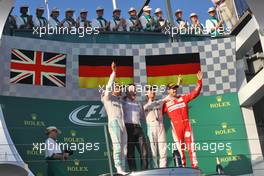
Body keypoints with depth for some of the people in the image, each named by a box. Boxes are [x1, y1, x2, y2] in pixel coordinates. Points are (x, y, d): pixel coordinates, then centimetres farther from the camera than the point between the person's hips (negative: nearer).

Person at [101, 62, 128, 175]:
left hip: (123, 124, 7)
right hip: (114, 122, -6)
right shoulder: (107, 97, 9)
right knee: (117, 145, -16)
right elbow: (109, 86, -3)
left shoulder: (119, 100, 27)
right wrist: (113, 72, -6)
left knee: (124, 147, -1)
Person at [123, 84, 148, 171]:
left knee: (144, 151, -3)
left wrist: (142, 107, 18)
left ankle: (144, 171, 3)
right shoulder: (123, 102, 11)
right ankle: (133, 171, 1)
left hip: (138, 128, 4)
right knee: (130, 152, -2)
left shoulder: (139, 104, 24)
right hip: (128, 127, -4)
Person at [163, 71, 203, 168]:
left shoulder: (183, 98, 12)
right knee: (180, 148, 3)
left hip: (186, 125, 2)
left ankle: (194, 166, -3)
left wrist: (199, 80, -1)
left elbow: (195, 92, 6)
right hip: (176, 127, -1)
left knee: (191, 145, -3)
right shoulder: (166, 104, 7)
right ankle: (182, 167, 10)